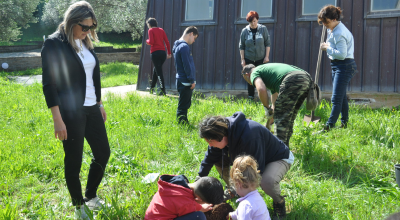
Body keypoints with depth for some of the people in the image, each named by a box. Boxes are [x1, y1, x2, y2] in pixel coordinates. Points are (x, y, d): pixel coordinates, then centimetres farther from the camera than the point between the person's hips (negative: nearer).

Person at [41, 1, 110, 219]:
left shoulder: (86, 43, 9)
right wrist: (57, 119, -18)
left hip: (91, 109, 7)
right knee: (74, 161, 4)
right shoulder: (54, 44, -12)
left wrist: (100, 104, 18)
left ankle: (91, 196, 33)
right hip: (70, 112, -7)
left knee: (103, 153, 12)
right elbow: (49, 84, -15)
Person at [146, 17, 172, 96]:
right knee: (156, 70, 21)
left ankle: (163, 91, -14)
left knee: (159, 72, -7)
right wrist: (169, 53, 14)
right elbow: (167, 42, 11)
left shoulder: (151, 30, -1)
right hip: (163, 52, 6)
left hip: (155, 53, -6)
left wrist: (147, 41, 9)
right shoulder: (161, 30, 15)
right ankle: (152, 88, 29)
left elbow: (151, 42, -13)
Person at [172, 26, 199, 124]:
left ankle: (184, 123, 26)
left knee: (185, 104, 18)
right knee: (183, 106, -4)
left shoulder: (179, 45, 15)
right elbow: (187, 65, -19)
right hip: (185, 82, -10)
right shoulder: (184, 47, -17)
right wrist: (192, 80, -14)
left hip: (183, 81, 10)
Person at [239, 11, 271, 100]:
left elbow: (268, 43, 2)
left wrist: (267, 56, -4)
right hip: (249, 59, 1)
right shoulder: (245, 31, -1)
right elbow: (241, 46, 3)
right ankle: (250, 97, 13)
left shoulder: (263, 29, -2)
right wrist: (242, 59, -1)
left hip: (261, 59, -1)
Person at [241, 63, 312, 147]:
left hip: (293, 80, -9)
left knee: (281, 117, 2)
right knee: (288, 117, 20)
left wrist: (267, 108, 6)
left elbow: (261, 89, -10)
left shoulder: (255, 73, 14)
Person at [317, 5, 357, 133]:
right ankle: (344, 123, 30)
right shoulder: (333, 30, 11)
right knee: (341, 96, 19)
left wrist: (327, 48, -17)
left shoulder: (339, 33, -21)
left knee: (336, 98, -13)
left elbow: (342, 54, -27)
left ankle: (328, 127, -15)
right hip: (337, 66, 11)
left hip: (344, 66, -11)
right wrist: (327, 46, 10)